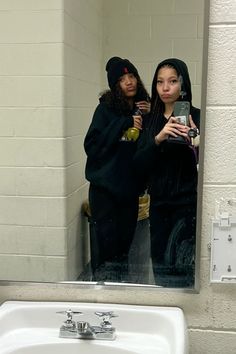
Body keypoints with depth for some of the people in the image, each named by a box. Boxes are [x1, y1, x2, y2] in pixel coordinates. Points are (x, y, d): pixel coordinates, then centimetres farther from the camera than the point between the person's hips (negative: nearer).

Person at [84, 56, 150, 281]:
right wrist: (124, 123, -19)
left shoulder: (143, 109, 6)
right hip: (105, 187, -4)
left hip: (130, 187, 4)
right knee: (105, 244, 0)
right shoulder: (106, 108, -6)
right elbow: (91, 145, -15)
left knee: (124, 242, 13)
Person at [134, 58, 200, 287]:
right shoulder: (152, 120, 9)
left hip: (187, 205, -4)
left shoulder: (195, 117, -3)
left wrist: (195, 140, -25)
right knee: (159, 267, 10)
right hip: (159, 204, 4)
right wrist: (158, 139, -17)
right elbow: (139, 165, -1)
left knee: (176, 271, -8)